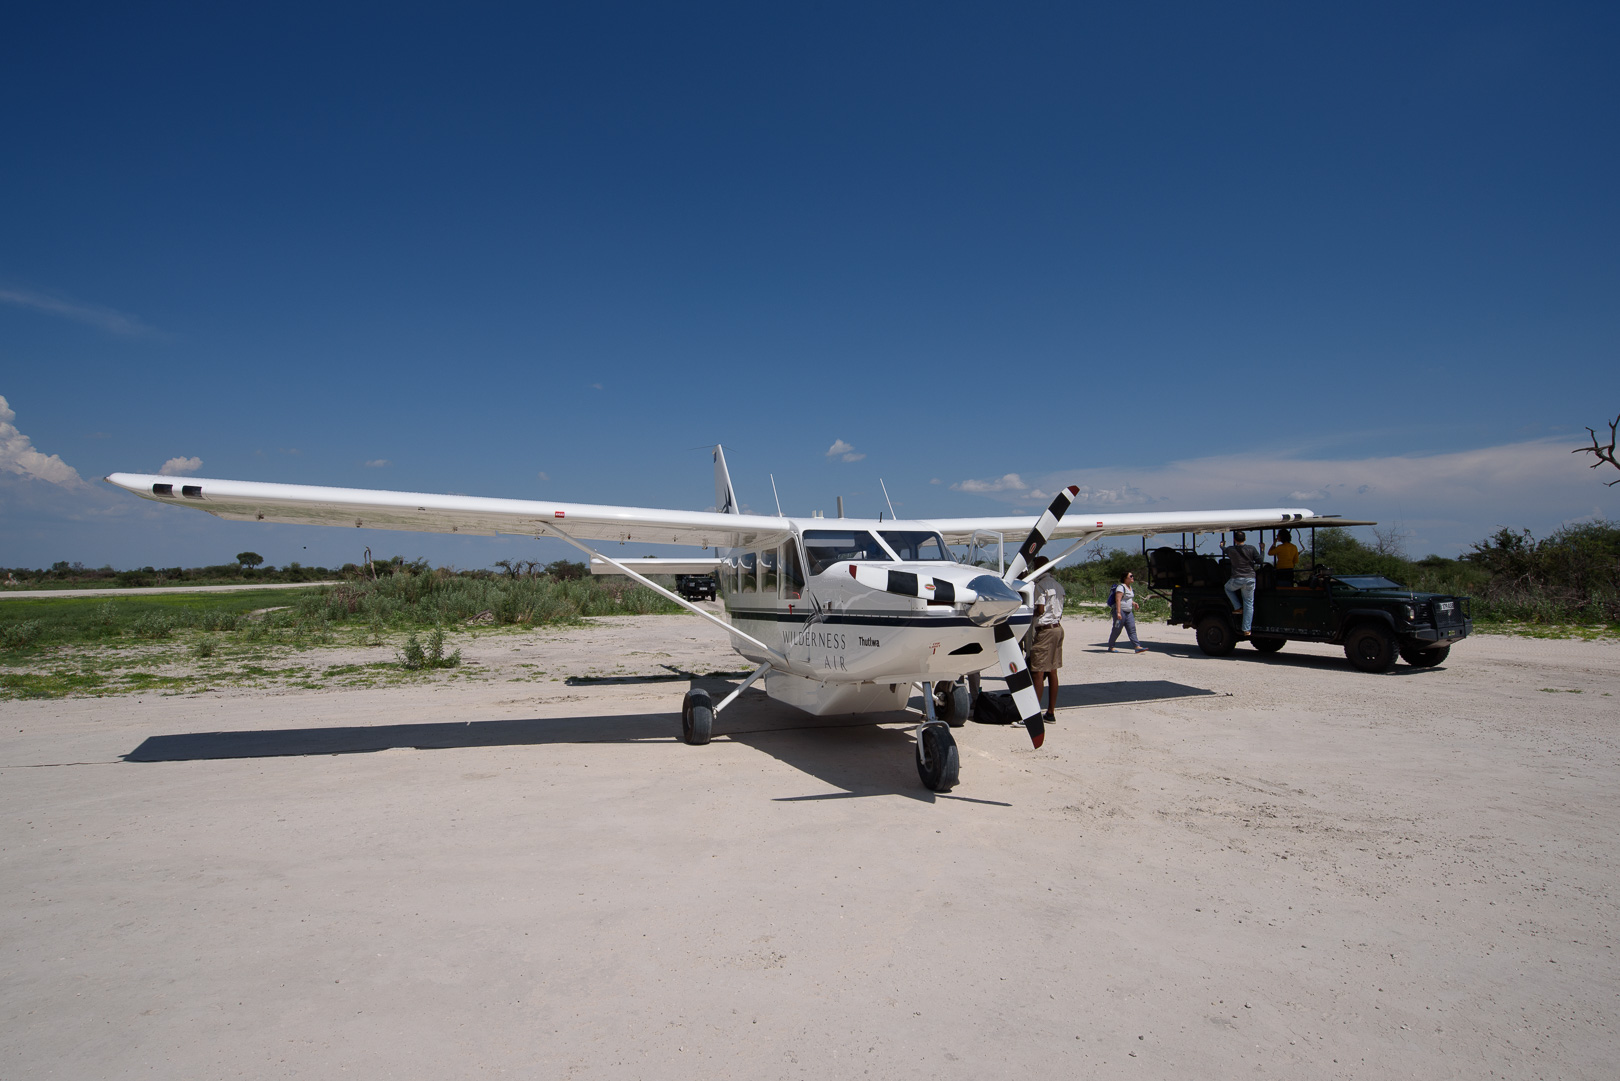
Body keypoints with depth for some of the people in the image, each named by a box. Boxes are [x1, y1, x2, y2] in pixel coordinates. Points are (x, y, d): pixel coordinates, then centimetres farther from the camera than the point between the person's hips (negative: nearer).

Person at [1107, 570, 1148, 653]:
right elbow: (1118, 600, -21)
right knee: (1116, 630, -1)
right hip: (1120, 611, -9)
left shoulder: (1130, 587, 16)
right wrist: (1118, 612, -28)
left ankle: (1137, 647, -7)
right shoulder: (1121, 587, -14)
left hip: (1128, 612, 9)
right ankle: (1110, 647, 10)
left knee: (1132, 629, -1)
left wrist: (1133, 603, 8)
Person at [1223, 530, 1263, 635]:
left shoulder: (1230, 549, -3)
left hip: (1237, 579, -1)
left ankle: (1237, 607, 20)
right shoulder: (1251, 548, -3)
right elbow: (1259, 561, -2)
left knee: (1227, 588, 34)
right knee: (1249, 604, 9)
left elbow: (1224, 551, 19)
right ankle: (1246, 629, 8)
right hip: (1250, 579, 1)